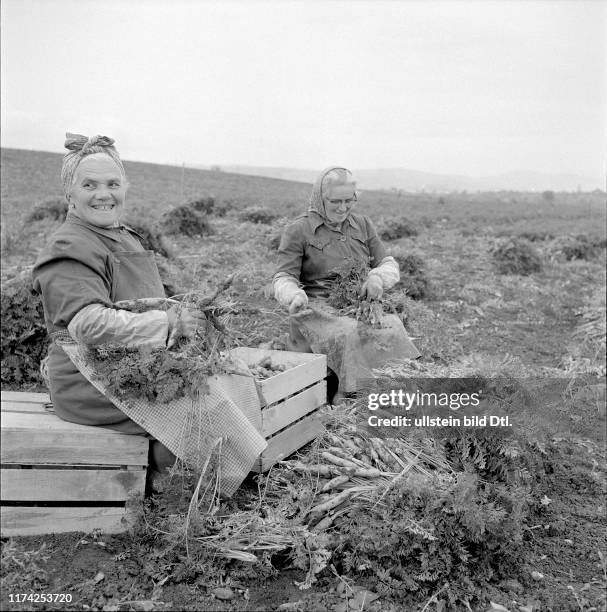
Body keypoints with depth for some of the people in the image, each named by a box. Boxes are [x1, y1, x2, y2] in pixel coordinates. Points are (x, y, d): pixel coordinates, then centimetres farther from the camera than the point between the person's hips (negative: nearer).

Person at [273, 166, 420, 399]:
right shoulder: (297, 231, 4)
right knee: (351, 336, -33)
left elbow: (389, 265, 14)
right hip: (318, 308, -4)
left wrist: (378, 277, -11)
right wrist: (295, 296, -26)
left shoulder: (363, 225, 17)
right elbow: (283, 277, -2)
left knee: (393, 329, -26)